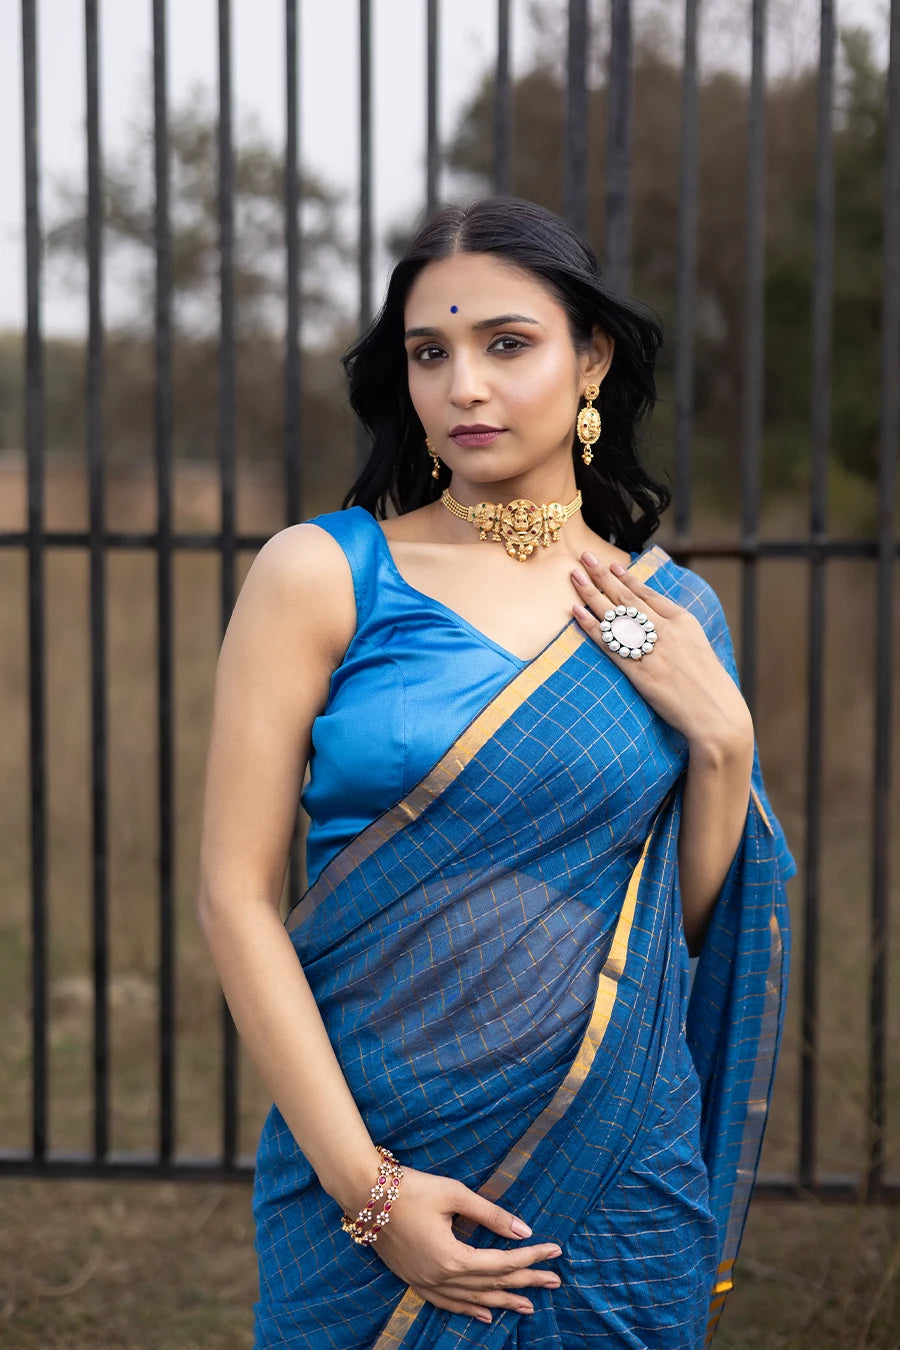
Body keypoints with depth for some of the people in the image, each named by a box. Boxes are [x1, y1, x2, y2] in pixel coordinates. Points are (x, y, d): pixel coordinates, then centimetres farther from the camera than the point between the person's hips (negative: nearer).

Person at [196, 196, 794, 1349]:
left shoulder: (672, 613, 4)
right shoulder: (320, 576, -5)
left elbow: (691, 921, 9)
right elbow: (235, 892, -9)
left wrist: (722, 739, -7)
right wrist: (362, 1180, -14)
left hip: (621, 1171, 3)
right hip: (369, 1154, -2)